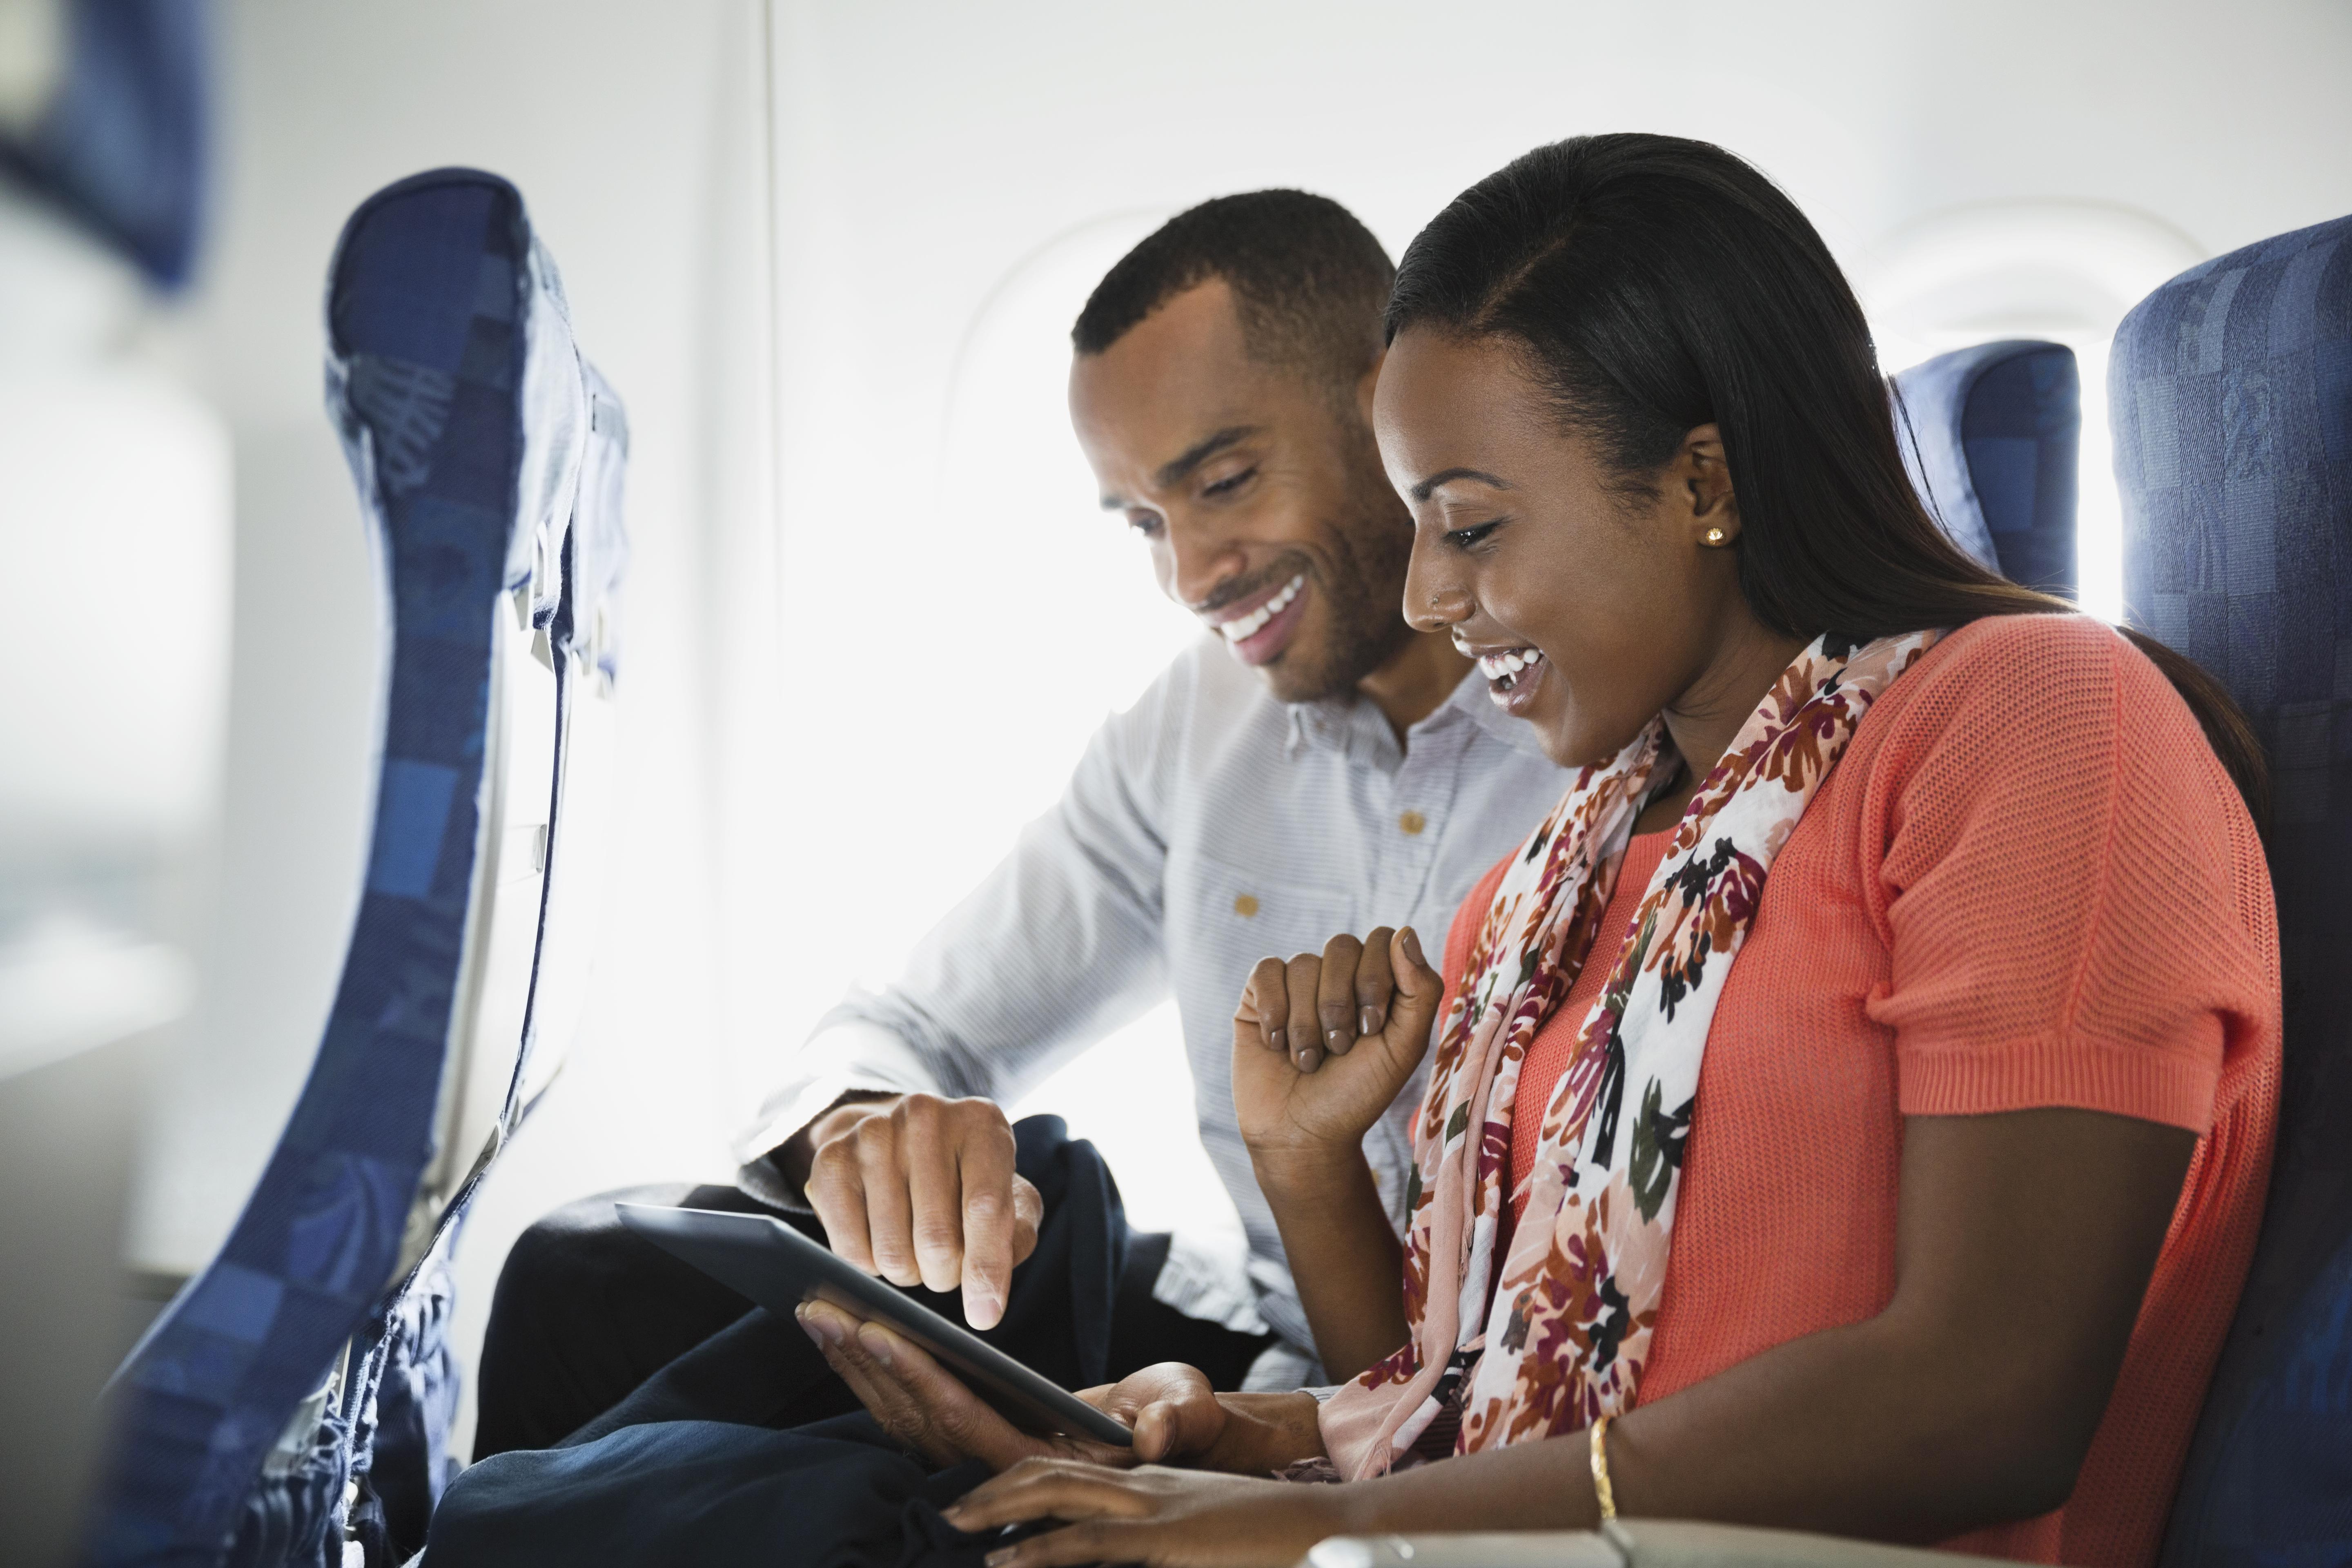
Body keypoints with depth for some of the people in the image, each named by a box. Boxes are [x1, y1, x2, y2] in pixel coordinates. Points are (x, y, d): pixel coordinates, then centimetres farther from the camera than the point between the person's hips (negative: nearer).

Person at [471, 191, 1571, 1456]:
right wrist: (868, 1120, -15)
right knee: (596, 1279, -6)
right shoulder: (1201, 717, 7)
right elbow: (909, 1029, 9)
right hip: (1251, 1340, 6)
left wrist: (1303, 1420, -32)